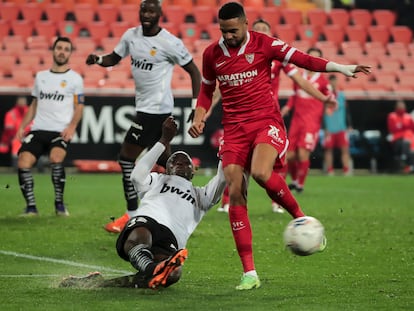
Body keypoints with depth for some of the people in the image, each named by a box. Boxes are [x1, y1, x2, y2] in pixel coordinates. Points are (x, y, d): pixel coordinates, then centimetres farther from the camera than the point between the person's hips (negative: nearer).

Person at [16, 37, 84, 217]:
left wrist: (72, 126, -14)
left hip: (61, 131, -4)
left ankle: (59, 203, -15)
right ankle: (31, 206, -3)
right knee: (23, 163, -15)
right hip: (38, 129, 4)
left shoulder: (75, 78, 6)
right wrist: (23, 126, 11)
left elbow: (79, 106, 3)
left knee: (56, 158, -31)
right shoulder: (41, 76, 18)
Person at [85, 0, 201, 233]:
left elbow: (194, 72, -7)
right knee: (163, 158, 17)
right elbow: (114, 58, 16)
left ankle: (132, 215, -1)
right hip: (144, 106, 8)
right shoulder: (131, 35, 5)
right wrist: (98, 59, -7)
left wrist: (196, 106, -13)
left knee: (127, 158, -8)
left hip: (157, 107, -8)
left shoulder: (169, 43, -14)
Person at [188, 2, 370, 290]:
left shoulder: (264, 44, -4)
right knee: (235, 194, -8)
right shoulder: (212, 54, 7)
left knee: (261, 173, -33)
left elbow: (302, 59, -7)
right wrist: (199, 117, 5)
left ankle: (300, 217, -4)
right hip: (234, 128, 3)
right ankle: (249, 273, -4)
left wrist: (342, 68, -18)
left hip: (266, 122, -3)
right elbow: (207, 90, 22)